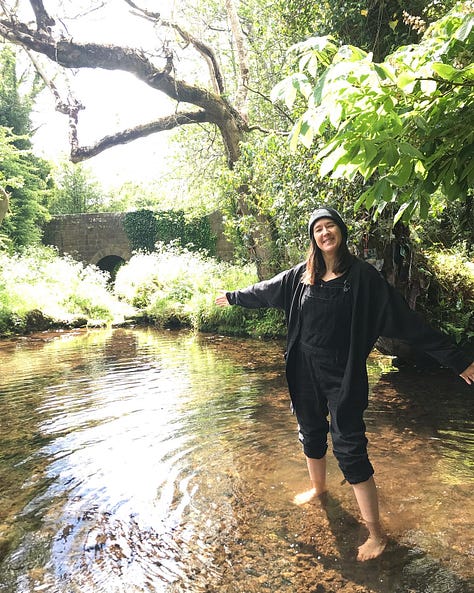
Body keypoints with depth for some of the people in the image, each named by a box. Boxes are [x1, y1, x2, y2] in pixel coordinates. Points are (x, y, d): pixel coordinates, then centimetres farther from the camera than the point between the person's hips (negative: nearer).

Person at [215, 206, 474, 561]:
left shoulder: (362, 275, -12)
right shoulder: (301, 274, 0)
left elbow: (406, 320, -12)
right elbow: (266, 291, 16)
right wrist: (233, 296, 30)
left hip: (343, 375, -4)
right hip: (305, 370, 5)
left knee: (349, 447, -2)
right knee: (311, 434, 20)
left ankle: (376, 532, 16)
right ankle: (318, 488, 48)